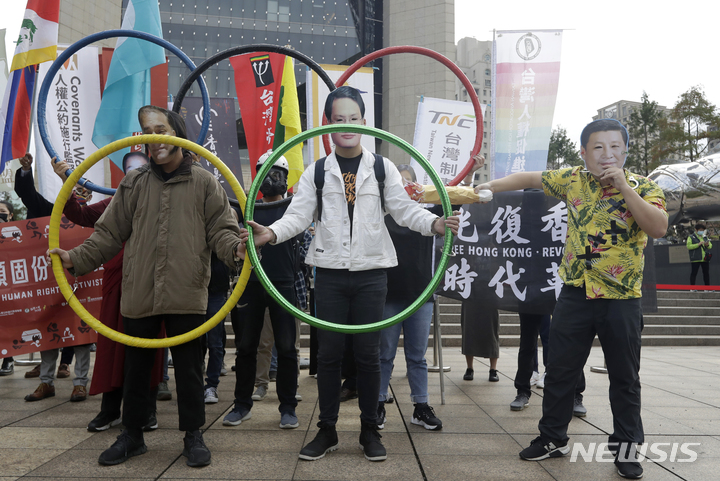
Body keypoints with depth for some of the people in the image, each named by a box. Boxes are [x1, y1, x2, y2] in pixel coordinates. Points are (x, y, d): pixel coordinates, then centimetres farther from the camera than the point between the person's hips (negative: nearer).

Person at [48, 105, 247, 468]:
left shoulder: (204, 182, 4)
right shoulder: (134, 183, 11)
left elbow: (220, 229, 1)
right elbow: (109, 233, 13)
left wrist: (234, 247, -20)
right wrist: (77, 258, 3)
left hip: (186, 294, -3)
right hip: (138, 294, 3)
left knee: (188, 367, 6)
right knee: (136, 367, 14)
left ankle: (193, 435, 22)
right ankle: (132, 435, 31)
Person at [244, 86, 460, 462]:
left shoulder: (382, 168, 7)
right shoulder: (316, 172, 8)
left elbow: (404, 210, 1)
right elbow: (298, 215, 0)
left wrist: (434, 223, -17)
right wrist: (271, 233, -19)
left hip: (370, 273, 0)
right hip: (330, 273, 1)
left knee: (368, 353, 5)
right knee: (328, 353, 5)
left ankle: (369, 430, 20)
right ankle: (327, 430, 20)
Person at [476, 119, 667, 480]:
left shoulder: (643, 187, -5)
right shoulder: (573, 180, 2)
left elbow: (659, 228, -21)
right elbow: (530, 178, 13)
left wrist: (624, 187, -24)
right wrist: (491, 186, 6)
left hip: (622, 300, -2)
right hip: (575, 295, 2)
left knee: (624, 378, 9)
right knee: (560, 371, 9)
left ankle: (626, 448, 26)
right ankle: (552, 439, 26)